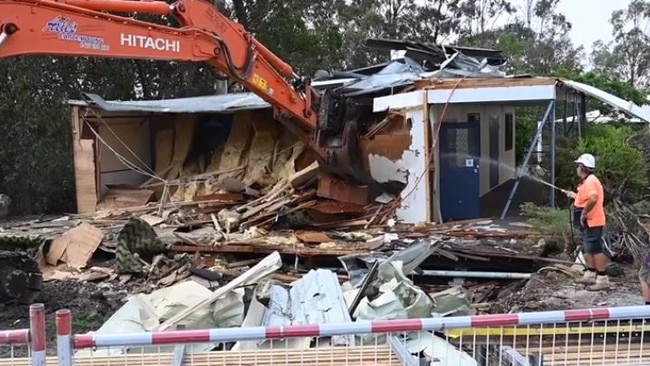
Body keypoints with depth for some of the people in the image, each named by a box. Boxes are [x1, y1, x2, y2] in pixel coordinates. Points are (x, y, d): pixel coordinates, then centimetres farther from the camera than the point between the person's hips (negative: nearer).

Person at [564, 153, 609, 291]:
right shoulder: (587, 181, 15)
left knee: (596, 250, -8)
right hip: (588, 222, 11)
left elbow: (593, 198, -35)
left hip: (592, 222, -11)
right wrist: (574, 195, 32)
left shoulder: (590, 181, -19)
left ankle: (603, 279, -4)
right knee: (588, 250, 18)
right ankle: (590, 275, 29)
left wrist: (584, 213, -27)